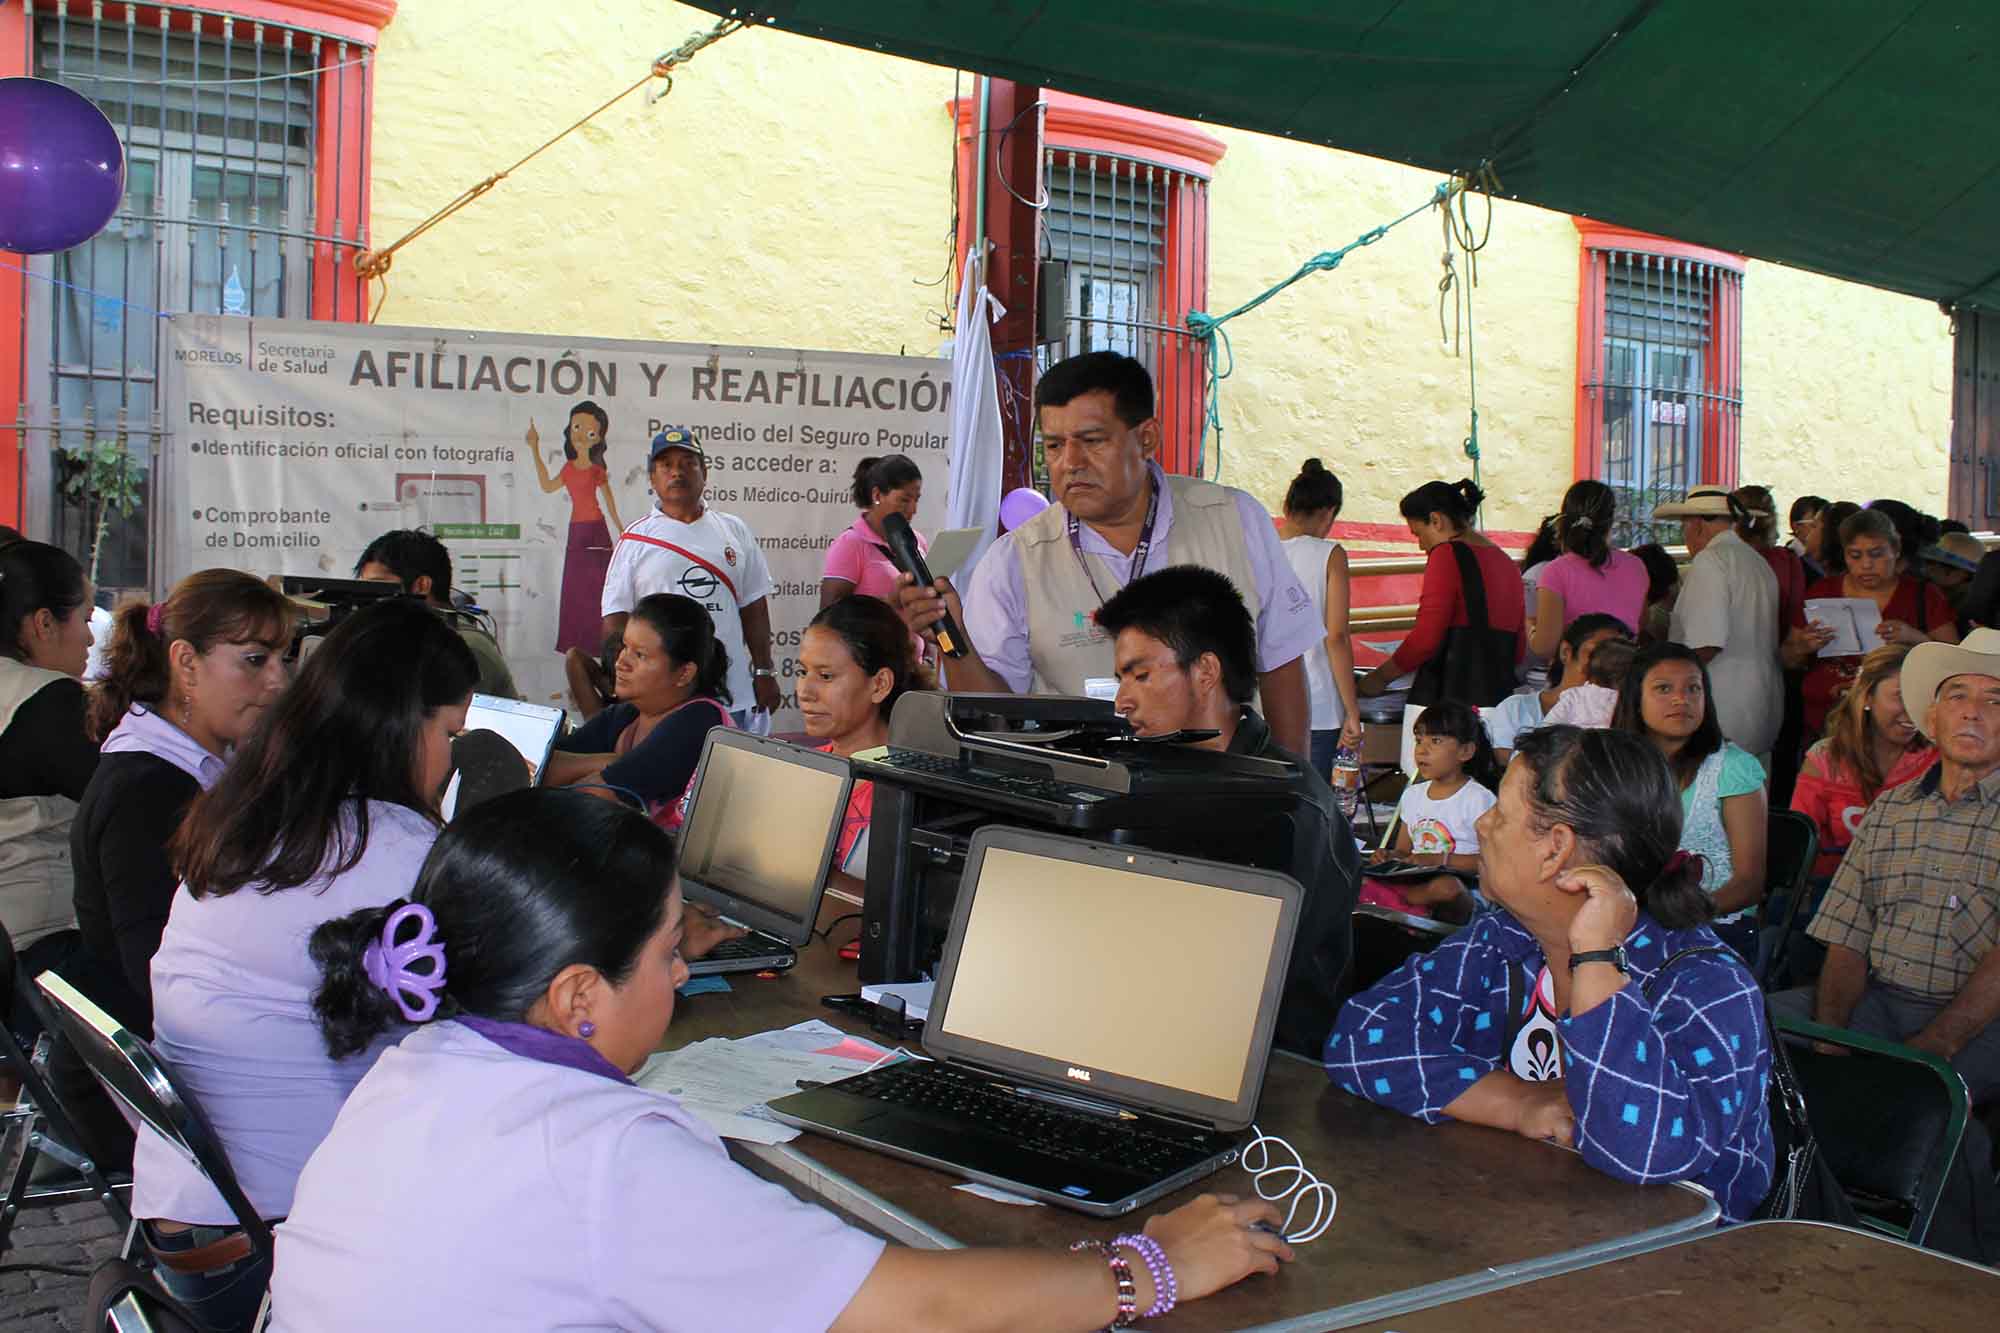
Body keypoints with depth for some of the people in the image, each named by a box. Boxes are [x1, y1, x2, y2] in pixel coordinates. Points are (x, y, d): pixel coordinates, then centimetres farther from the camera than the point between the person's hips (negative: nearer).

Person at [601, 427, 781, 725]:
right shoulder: (635, 540, 3)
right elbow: (615, 620, 1)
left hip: (733, 691, 2)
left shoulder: (735, 531, 11)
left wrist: (764, 673, 9)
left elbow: (754, 608, 13)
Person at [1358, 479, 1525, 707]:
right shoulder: (1506, 562, 17)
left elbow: (1426, 638, -13)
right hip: (1499, 695, 8)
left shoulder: (1448, 554, -6)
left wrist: (1380, 677, -2)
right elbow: (1518, 649, 20)